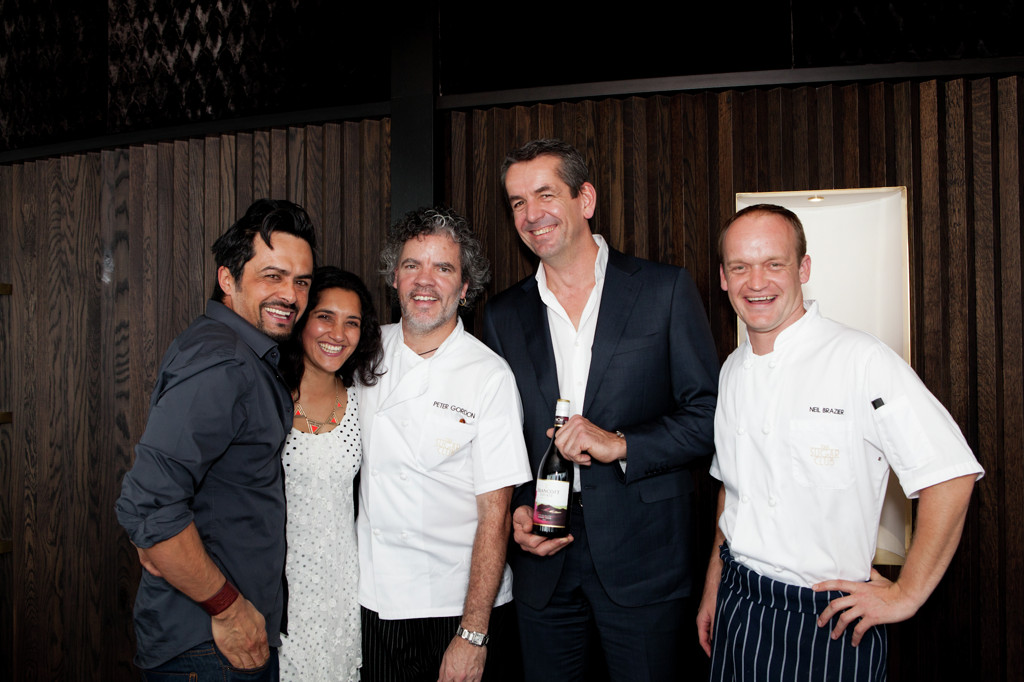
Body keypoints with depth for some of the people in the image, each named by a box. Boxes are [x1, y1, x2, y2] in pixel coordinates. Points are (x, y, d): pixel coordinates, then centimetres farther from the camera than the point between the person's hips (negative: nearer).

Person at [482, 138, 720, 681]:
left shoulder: (665, 290, -4)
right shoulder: (503, 315, 6)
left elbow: (710, 414, -5)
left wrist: (620, 444, -18)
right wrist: (517, 509, -3)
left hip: (642, 559, -2)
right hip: (542, 560, 3)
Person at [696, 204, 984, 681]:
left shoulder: (861, 360, -16)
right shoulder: (734, 371, 4)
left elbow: (951, 477, -17)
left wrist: (906, 595, -12)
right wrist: (714, 586, 14)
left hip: (823, 623, -5)